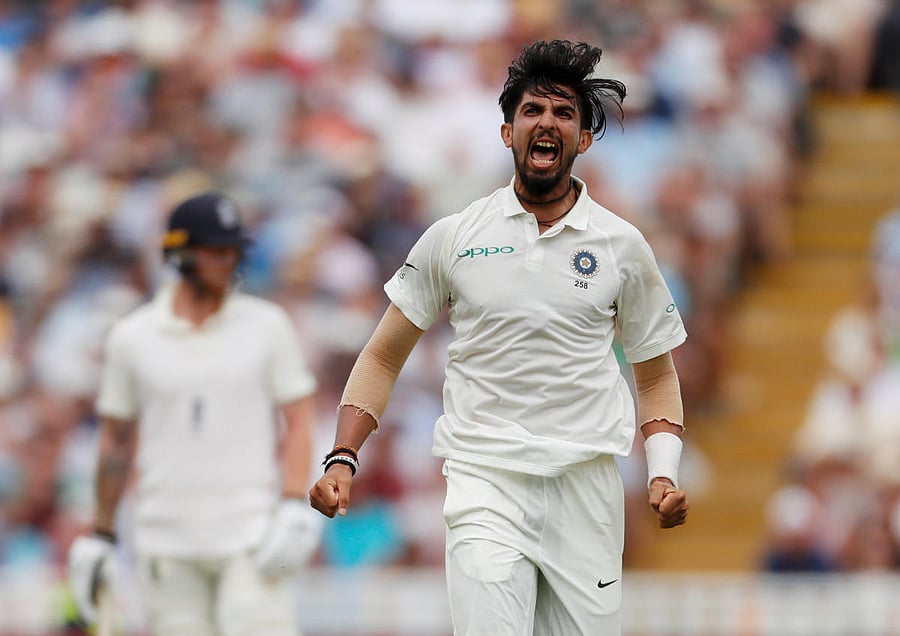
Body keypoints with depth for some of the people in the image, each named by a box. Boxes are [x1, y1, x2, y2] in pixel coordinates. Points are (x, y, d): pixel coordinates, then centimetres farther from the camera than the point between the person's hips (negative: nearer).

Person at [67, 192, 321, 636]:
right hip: (168, 544, 1)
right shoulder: (131, 337, 5)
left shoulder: (267, 325, 4)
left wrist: (294, 507, -11)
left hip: (251, 533, -1)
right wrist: (100, 534, 11)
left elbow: (297, 421, 3)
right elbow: (116, 439, 12)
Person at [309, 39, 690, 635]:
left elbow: (655, 375, 16)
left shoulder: (622, 245, 8)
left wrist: (664, 474, -1)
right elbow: (384, 357, 12)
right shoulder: (453, 237, 6)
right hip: (484, 478, -2)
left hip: (587, 487, 2)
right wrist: (343, 458, -1)